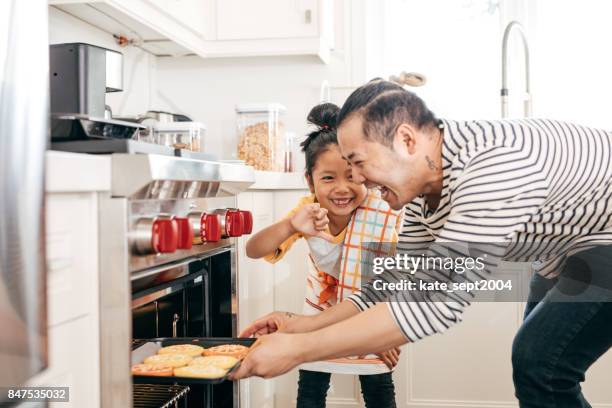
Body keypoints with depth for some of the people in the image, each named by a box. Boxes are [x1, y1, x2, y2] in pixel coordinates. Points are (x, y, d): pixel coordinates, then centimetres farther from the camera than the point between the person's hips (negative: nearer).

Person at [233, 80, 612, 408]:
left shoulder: (492, 164, -38)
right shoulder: (424, 189, -8)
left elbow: (436, 304, -40)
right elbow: (401, 281, 1)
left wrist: (298, 348, -35)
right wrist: (305, 325, -6)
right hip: (569, 249, 8)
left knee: (539, 364, -16)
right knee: (537, 360, 15)